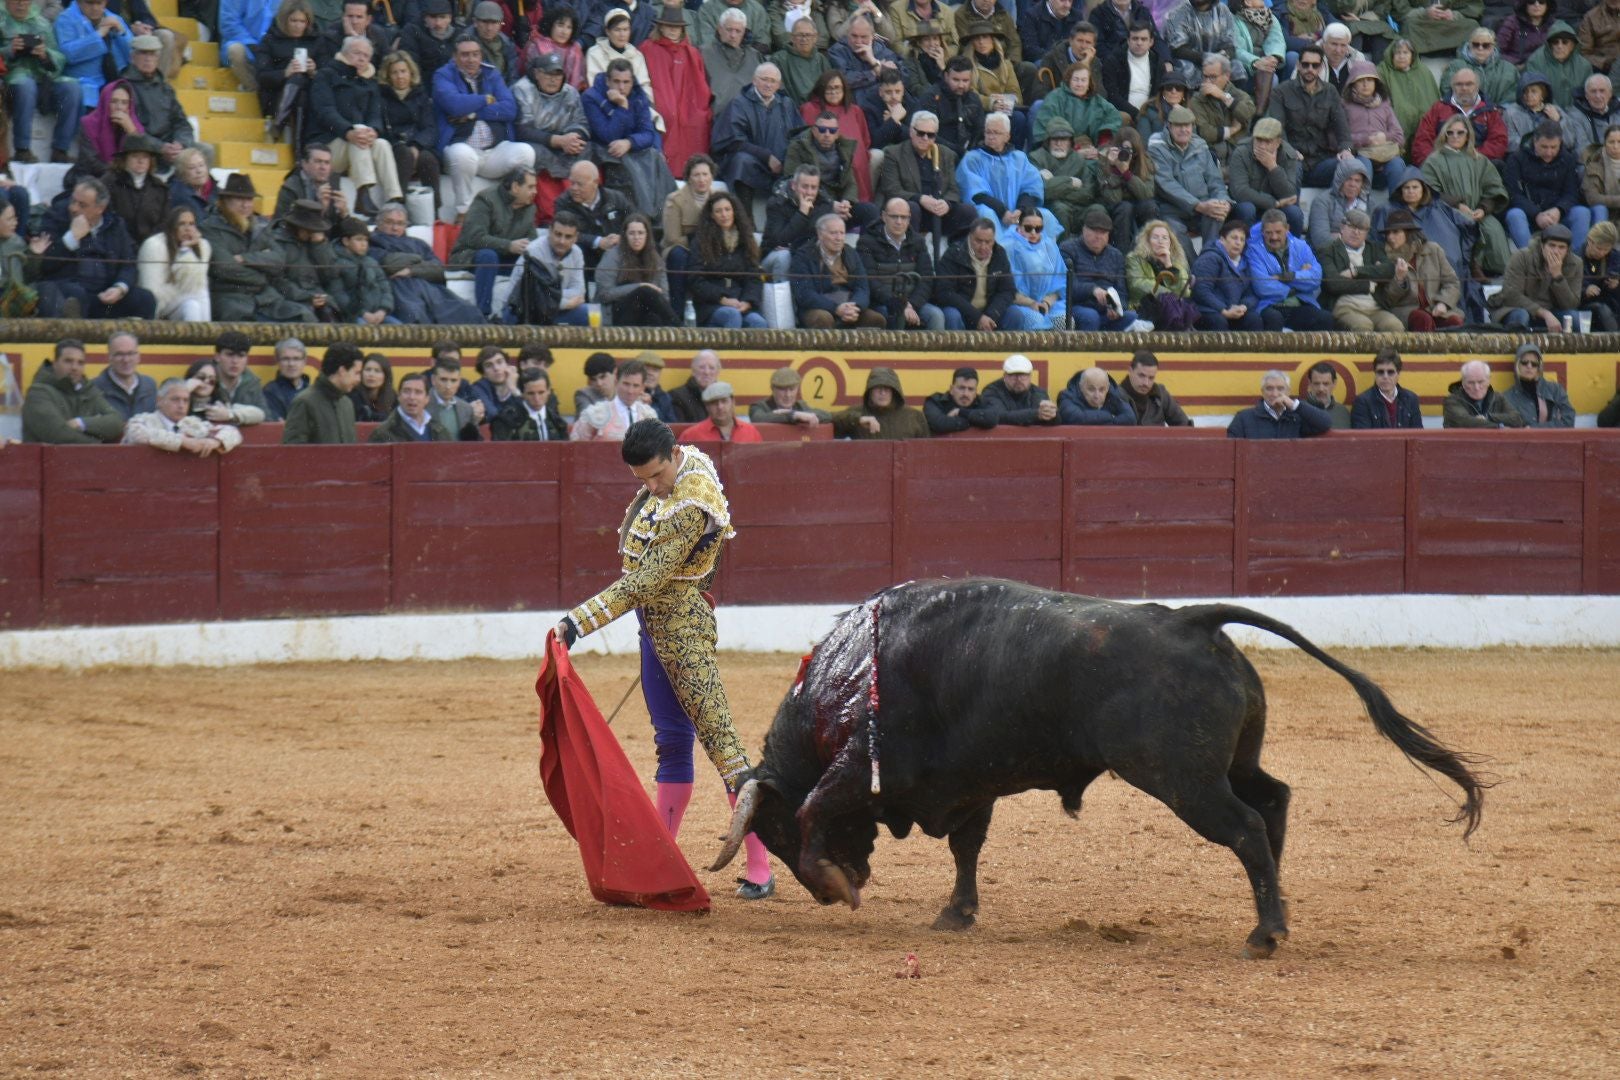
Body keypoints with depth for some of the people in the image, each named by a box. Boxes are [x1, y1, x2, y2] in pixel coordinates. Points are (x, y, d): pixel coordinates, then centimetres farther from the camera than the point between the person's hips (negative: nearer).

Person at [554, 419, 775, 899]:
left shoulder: (689, 509, -26)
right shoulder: (688, 462, 2)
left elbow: (643, 583, -28)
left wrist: (579, 622, -30)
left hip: (680, 626, -10)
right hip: (655, 624, 10)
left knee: (717, 735, -11)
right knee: (672, 739, 14)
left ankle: (759, 867, -13)